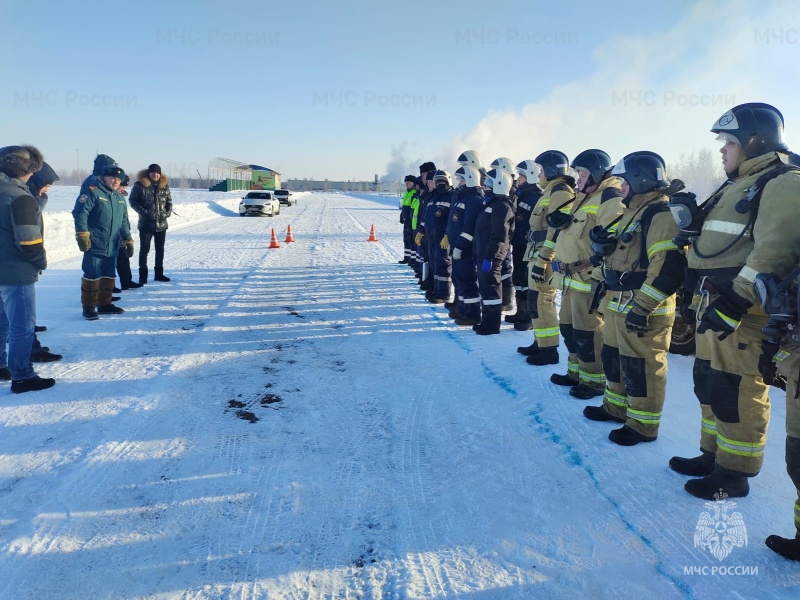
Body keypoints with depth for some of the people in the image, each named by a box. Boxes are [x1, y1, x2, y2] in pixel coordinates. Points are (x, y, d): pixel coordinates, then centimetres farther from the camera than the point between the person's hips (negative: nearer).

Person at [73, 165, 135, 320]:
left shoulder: (120, 198, 17)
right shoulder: (92, 192, -8)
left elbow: (124, 222, 24)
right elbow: (79, 213, -16)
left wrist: (128, 241, 22)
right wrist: (82, 235, -22)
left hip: (112, 247, 8)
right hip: (95, 245, -8)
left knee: (109, 276, 14)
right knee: (92, 275, -5)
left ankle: (104, 304, 26)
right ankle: (88, 307, 4)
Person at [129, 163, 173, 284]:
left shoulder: (164, 185, 5)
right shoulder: (140, 185, -7)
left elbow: (169, 200, 14)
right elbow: (133, 200, -5)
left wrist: (168, 212, -2)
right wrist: (143, 212, -15)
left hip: (161, 224, 4)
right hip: (146, 224, -4)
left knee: (160, 249, 12)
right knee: (144, 249, 1)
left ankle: (159, 274, 23)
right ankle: (143, 276, 8)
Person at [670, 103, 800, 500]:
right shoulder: (737, 186, 21)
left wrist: (736, 300, -27)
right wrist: (699, 296, 19)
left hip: (742, 309, -10)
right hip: (714, 303, 10)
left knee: (736, 389, -4)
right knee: (708, 381, 15)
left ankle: (735, 472, 8)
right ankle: (713, 454, 28)